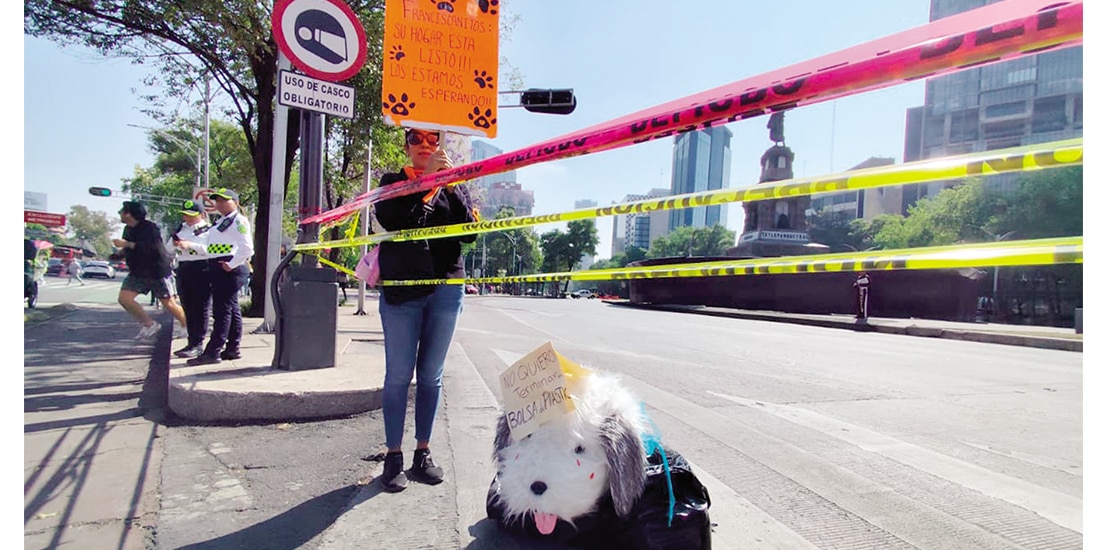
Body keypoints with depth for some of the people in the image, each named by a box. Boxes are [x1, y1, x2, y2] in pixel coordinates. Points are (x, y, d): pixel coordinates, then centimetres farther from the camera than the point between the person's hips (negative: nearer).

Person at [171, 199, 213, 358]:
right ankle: (191, 342, 18)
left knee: (201, 308, -5)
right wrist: (174, 243, -1)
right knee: (187, 308, 10)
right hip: (183, 269, 7)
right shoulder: (181, 229, 16)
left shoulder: (208, 230, -3)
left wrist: (191, 245, -22)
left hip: (202, 269, -7)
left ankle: (197, 344, -2)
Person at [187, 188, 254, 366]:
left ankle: (213, 352, -9)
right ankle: (232, 349, 18)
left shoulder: (238, 221, -9)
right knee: (232, 309, 12)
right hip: (218, 270, 10)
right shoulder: (222, 221, 22)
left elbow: (246, 248, -20)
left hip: (230, 270, -10)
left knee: (223, 310, -10)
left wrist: (231, 265, -20)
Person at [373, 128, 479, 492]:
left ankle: (423, 453, 17)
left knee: (431, 375, 7)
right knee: (399, 375, -1)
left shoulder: (455, 185, 14)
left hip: (445, 290, 2)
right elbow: (388, 218, -11)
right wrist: (425, 177, -15)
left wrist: (451, 187, -10)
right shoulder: (393, 182, 11)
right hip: (401, 287, -1)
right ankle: (393, 456, 10)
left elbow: (470, 233, 0)